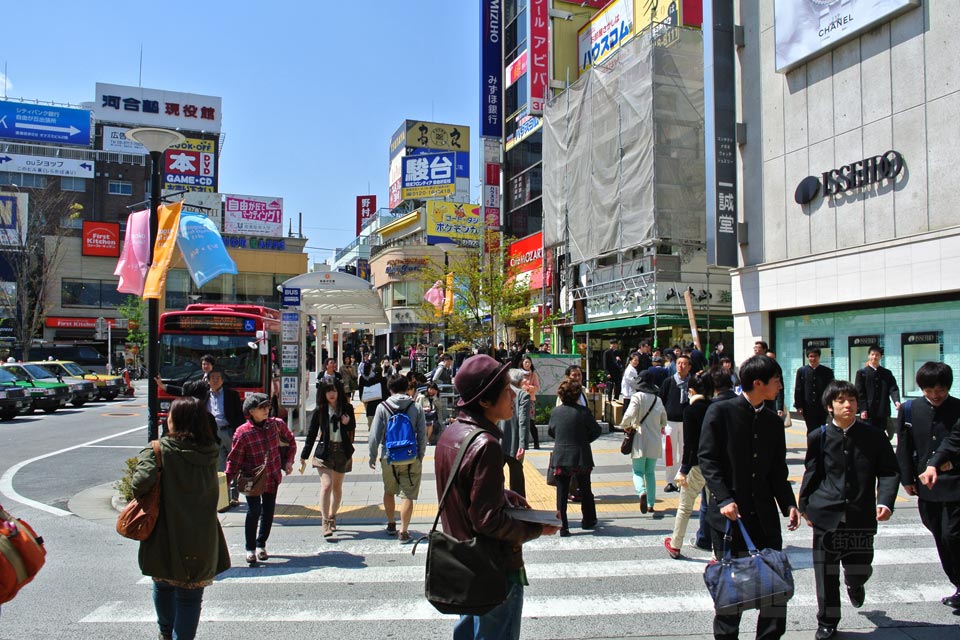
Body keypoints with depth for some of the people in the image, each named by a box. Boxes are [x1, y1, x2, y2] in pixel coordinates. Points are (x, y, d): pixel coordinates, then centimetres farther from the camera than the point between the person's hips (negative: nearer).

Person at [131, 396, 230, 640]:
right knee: (190, 597, 12)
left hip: (166, 538, 0)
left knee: (163, 585, 26)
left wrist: (136, 491, -5)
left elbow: (144, 480, -28)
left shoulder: (159, 450, -13)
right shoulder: (209, 453, -2)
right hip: (202, 542, 1)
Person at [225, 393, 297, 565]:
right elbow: (234, 460, -9)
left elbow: (290, 441, 13)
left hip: (273, 477, 4)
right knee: (254, 511, -11)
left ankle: (261, 545, 29)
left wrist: (288, 461, 5)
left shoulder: (276, 424, -5)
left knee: (268, 511, 10)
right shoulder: (242, 433, -15)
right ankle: (250, 549, 6)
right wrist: (227, 480, -16)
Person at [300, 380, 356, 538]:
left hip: (342, 451, 2)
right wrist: (304, 456, 5)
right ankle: (325, 522, -11)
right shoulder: (320, 410, -1)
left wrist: (348, 423, -12)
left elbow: (353, 428, 12)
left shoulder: (347, 408, 2)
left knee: (337, 486, 12)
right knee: (326, 485, -14)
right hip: (324, 451, -2)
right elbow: (312, 433, 4)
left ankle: (332, 516, 29)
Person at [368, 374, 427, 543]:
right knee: (407, 495, 3)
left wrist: (373, 456, 7)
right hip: (411, 458, -1)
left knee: (389, 492, 21)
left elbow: (375, 435, -3)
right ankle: (403, 531, 1)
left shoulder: (382, 407, -4)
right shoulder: (416, 407, -3)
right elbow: (422, 435, -1)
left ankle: (391, 524, 33)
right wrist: (420, 456, 10)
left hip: (388, 458, 1)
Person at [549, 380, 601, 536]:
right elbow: (596, 431, -5)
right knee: (585, 490, 17)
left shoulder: (555, 412, -3)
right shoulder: (583, 412, -11)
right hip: (581, 458, -1)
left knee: (562, 493, 6)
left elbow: (550, 432, 10)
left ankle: (563, 527, 3)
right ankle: (588, 521, 30)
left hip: (560, 458, 1)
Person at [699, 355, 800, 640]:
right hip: (729, 513, -5)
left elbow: (778, 471, 14)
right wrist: (724, 499, -19)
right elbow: (707, 458, -9)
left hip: (764, 516, 5)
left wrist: (789, 504, -1)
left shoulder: (773, 422, 11)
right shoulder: (721, 412, -6)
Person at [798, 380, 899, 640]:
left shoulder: (874, 436, 0)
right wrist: (805, 506, 9)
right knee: (826, 573, 4)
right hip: (826, 514, 0)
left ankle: (855, 586, 47)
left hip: (861, 515, 1)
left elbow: (889, 471, 1)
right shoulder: (818, 437, 0)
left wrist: (885, 502, -13)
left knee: (859, 569, 8)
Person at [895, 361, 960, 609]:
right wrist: (907, 479, 3)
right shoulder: (909, 409, 3)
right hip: (926, 485, 4)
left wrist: (934, 465, -31)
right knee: (940, 538, 11)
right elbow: (904, 447, 6)